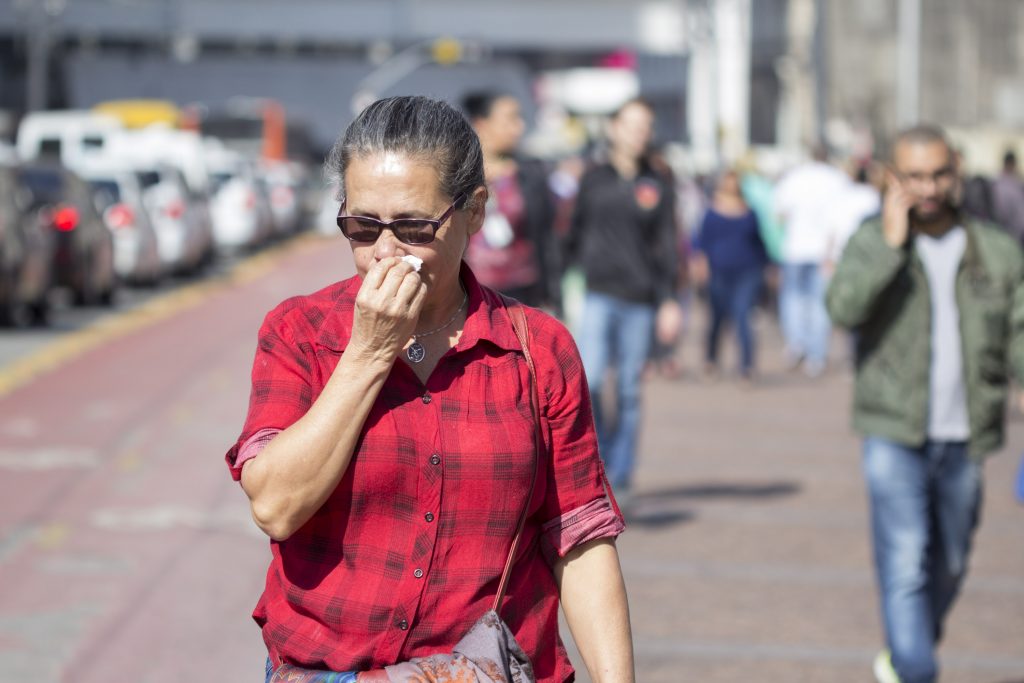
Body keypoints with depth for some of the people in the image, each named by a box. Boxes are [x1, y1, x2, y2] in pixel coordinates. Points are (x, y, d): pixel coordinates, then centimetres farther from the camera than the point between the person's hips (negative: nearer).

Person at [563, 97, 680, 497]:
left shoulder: (657, 187, 7)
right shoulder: (593, 179, 7)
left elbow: (666, 247, 7)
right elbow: (575, 235, 11)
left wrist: (668, 301, 0)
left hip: (639, 301, 1)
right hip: (598, 295, -1)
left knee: (628, 391, 4)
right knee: (588, 381, -16)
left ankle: (620, 477, 13)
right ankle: (601, 460, 0)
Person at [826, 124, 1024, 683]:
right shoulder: (872, 243, 0)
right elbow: (844, 308, -17)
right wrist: (891, 243, -20)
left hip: (964, 438, 3)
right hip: (894, 433, -3)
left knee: (948, 563, 15)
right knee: (905, 564, -12)